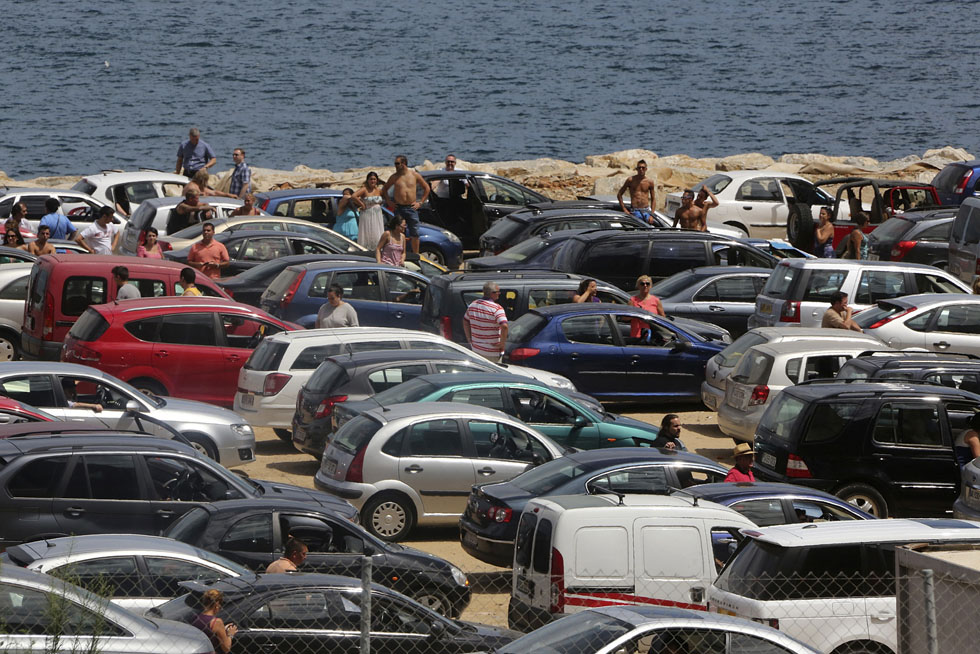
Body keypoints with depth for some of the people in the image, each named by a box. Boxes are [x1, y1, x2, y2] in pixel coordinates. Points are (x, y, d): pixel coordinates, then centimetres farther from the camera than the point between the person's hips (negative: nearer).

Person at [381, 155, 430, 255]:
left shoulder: (414, 175, 3)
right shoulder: (394, 177, 5)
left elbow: (426, 188, 13)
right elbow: (384, 189, 18)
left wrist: (420, 202, 5)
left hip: (412, 208, 0)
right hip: (399, 208, 0)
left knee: (414, 234, 1)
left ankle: (416, 255, 10)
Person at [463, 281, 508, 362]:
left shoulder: (473, 304, 2)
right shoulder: (497, 309, -20)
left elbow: (465, 322, 14)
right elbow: (504, 326, -33)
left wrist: (470, 340, 18)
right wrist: (502, 343, -19)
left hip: (476, 349, 6)